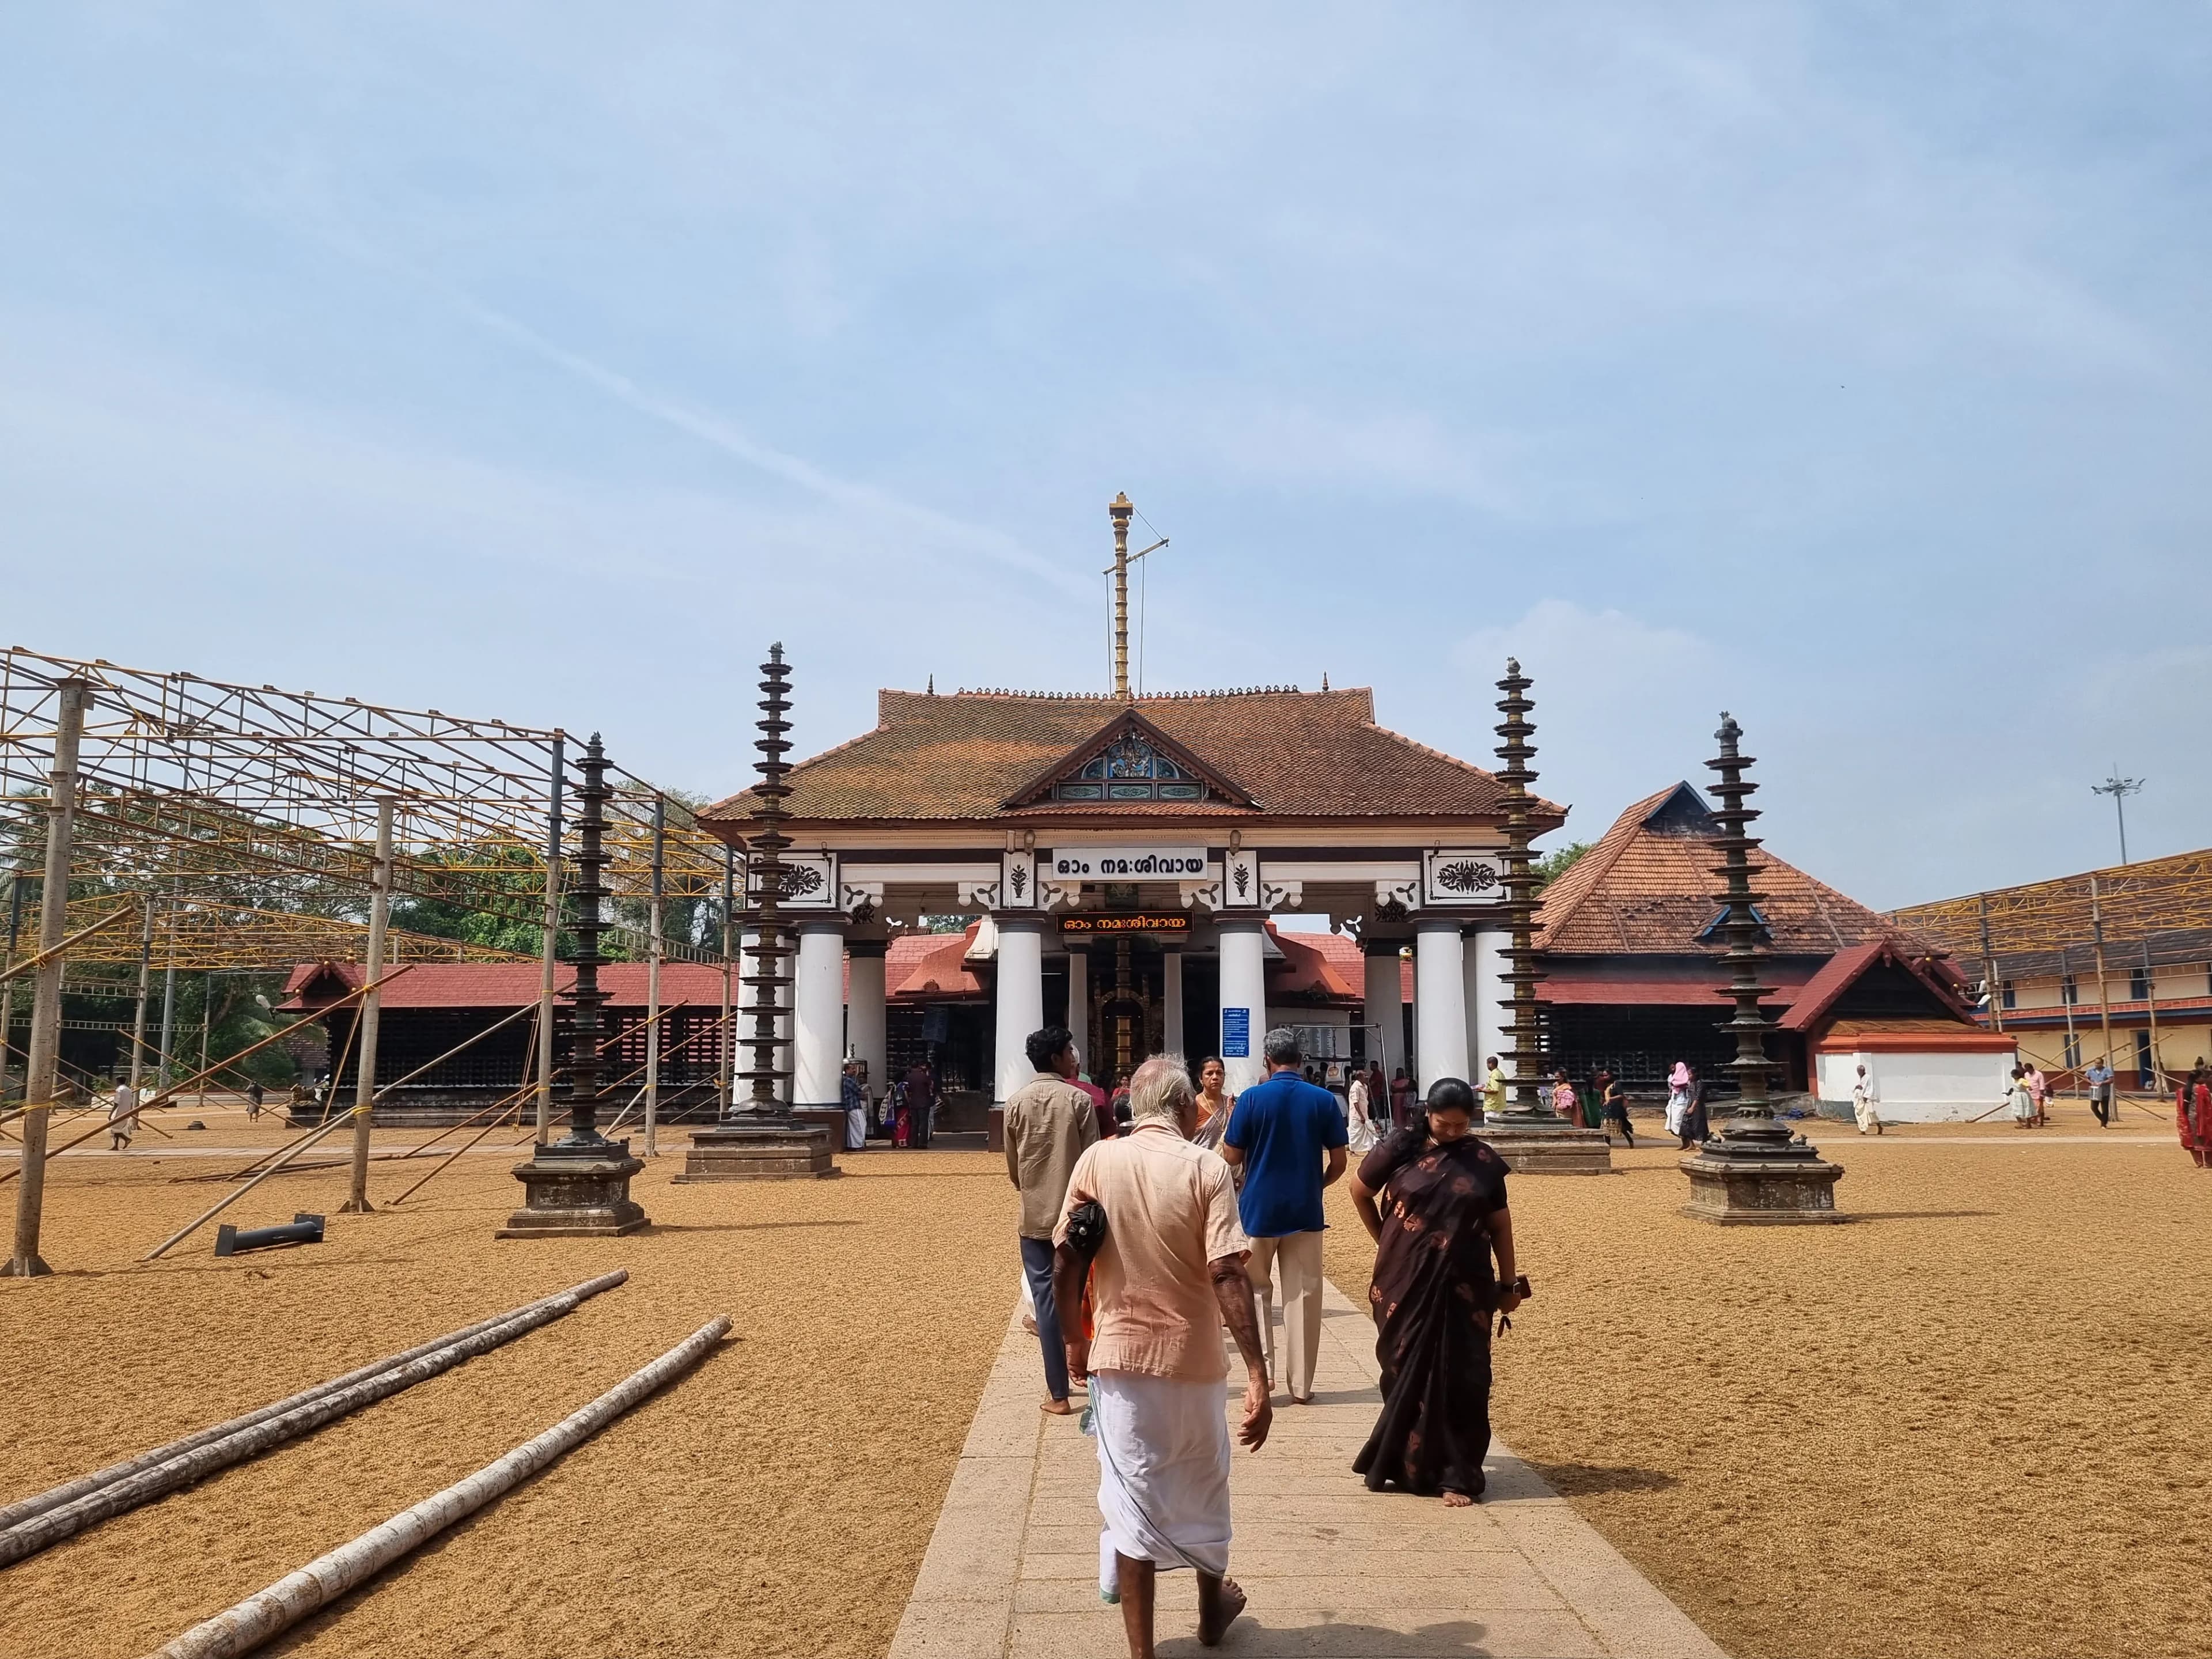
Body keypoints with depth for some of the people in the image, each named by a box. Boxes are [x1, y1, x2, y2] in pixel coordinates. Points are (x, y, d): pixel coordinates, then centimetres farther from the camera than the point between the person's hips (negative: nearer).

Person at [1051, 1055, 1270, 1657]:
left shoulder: (1096, 1161, -5)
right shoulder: (1206, 1168, -12)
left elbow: (1064, 1262, -2)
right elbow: (1228, 1276, -19)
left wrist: (1073, 1339, 13)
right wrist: (1257, 1376, -19)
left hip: (1118, 1354, 0)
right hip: (1192, 1356, 0)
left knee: (1132, 1497, 9)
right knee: (1202, 1488, 22)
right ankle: (1212, 1610, 43)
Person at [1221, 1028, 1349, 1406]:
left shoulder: (1252, 1098, -9)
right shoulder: (1324, 1100, -3)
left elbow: (1231, 1157, -4)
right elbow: (1338, 1163, 0)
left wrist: (1232, 1121, 13)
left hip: (1258, 1209, -1)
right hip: (1305, 1212, 1)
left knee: (1256, 1293, 13)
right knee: (1303, 1297, 8)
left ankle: (1261, 1374, 9)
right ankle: (1301, 1385, 11)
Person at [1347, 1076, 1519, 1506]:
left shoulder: (1483, 1161, 0)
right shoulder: (1401, 1149, -5)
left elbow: (1500, 1224, 6)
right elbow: (1359, 1192, 9)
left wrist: (1508, 1284, 6)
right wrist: (1386, 1241, 13)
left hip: (1462, 1285, 0)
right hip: (1406, 1281, 0)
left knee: (1460, 1377, 0)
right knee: (1405, 1371, 10)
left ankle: (1458, 1475, 8)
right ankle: (1402, 1462, 26)